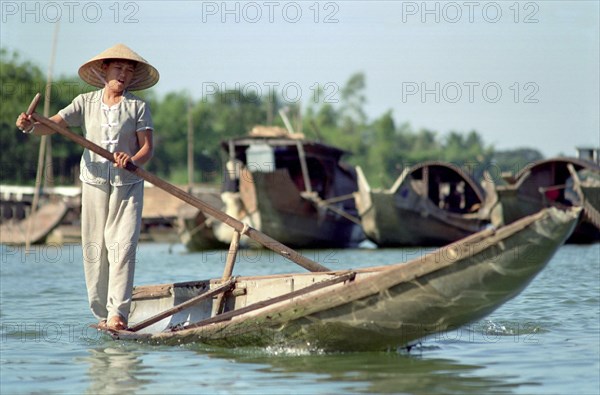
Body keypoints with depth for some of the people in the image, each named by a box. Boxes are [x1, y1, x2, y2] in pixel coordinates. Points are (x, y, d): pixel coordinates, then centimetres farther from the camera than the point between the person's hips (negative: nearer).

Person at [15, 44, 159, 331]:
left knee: (123, 245, -11)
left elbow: (147, 147, -3)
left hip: (128, 184, -2)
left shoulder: (138, 107, 2)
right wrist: (30, 126, -25)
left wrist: (133, 160, -25)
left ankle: (119, 312, -11)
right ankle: (101, 313, 12)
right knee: (94, 248, 3)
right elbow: (51, 125, -4)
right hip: (94, 181, 2)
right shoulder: (86, 103, 5)